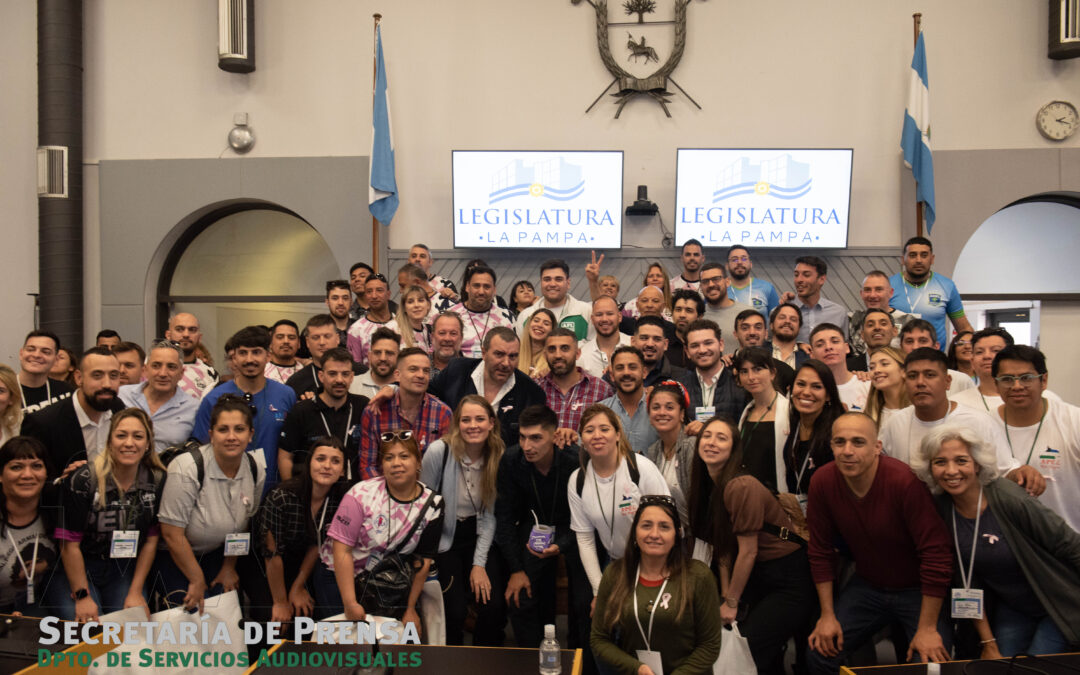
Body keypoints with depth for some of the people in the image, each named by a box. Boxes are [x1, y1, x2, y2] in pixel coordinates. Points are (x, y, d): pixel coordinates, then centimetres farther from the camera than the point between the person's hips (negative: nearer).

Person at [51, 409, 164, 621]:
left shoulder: (157, 481, -4)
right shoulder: (83, 480, -14)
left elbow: (151, 541, 1)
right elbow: (70, 544, -12)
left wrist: (136, 592, -4)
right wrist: (82, 596, -14)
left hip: (125, 572, 2)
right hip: (77, 570, -2)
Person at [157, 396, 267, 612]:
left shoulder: (256, 468, -11)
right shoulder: (187, 468, -27)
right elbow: (172, 533, -23)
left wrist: (229, 567, 7)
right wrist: (197, 581, -16)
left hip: (217, 553, 5)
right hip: (175, 555, -4)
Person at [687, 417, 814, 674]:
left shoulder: (742, 487, -23)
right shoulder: (708, 485, 3)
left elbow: (748, 552, -18)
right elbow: (723, 548, 6)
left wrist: (732, 602, -7)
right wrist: (725, 597, -2)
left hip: (788, 579, -8)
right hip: (757, 576, 8)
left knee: (749, 654, -14)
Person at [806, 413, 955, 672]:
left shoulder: (905, 481, -28)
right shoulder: (822, 482, -14)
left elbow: (936, 555, -23)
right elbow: (821, 552, -2)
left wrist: (927, 628, -19)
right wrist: (827, 615, -1)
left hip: (917, 590, -3)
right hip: (867, 586, 4)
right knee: (819, 655, -5)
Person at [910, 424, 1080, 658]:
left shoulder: (1009, 500, -27)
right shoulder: (942, 510, -11)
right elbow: (969, 583, -4)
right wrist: (989, 643, -3)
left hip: (1059, 609, -4)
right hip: (1011, 610, 4)